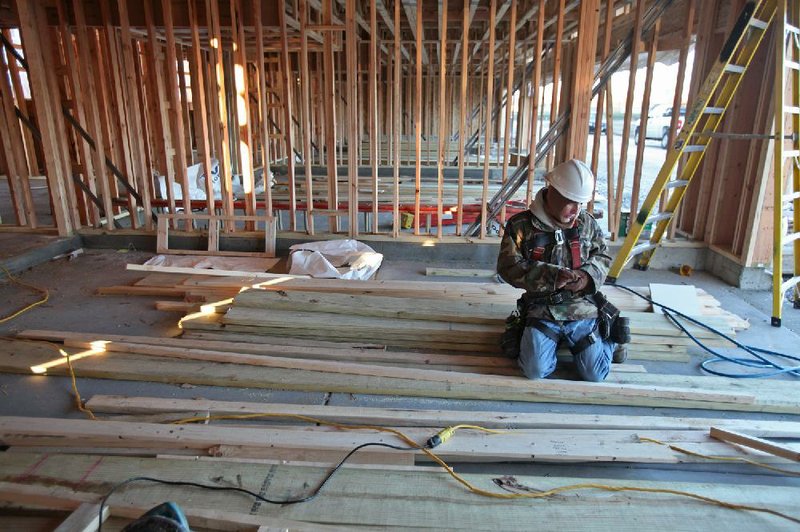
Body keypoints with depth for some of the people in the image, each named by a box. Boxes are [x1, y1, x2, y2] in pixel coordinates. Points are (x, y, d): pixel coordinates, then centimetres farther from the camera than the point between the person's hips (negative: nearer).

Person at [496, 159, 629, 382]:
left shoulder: (587, 223, 3)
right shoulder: (521, 225, -8)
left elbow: (603, 257, 13)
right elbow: (508, 267, -12)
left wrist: (588, 276, -12)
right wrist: (552, 276, -24)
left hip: (582, 308, 2)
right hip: (542, 311, -1)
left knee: (595, 375, -4)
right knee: (536, 370, -16)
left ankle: (609, 335, 30)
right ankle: (557, 339, 17)